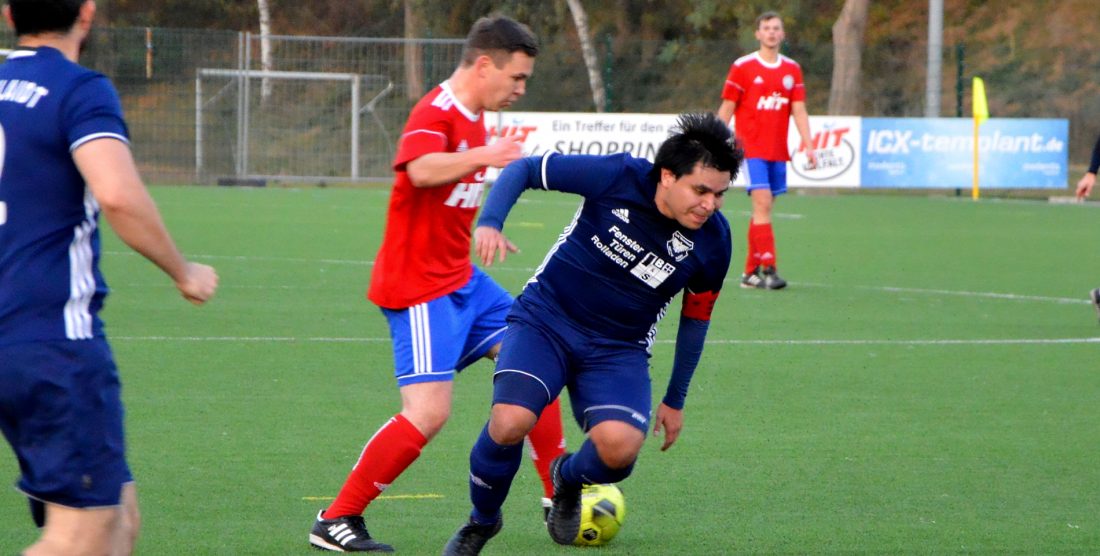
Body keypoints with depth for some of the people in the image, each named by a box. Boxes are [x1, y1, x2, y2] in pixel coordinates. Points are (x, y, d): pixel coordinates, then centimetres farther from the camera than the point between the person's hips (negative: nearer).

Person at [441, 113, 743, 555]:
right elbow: (523, 170, -7)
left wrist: (675, 400, 16)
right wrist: (489, 223, -24)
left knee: (619, 447, -27)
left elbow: (695, 317, 9)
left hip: (619, 349, 2)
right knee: (510, 422, -28)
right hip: (545, 319, -2)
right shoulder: (619, 177, -18)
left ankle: (568, 478, 14)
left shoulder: (712, 241, -8)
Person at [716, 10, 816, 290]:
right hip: (751, 148, -4)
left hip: (778, 151, 4)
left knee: (762, 210, 7)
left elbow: (799, 111, 9)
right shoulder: (742, 67, -2)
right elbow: (726, 109, 1)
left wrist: (808, 147, 0)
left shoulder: (792, 69, 10)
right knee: (762, 203, -16)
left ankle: (751, 272, 15)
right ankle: (769, 269, -19)